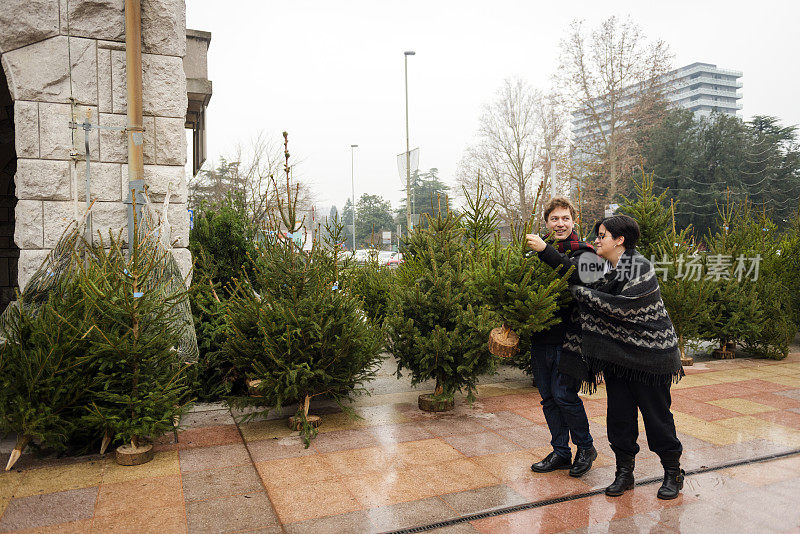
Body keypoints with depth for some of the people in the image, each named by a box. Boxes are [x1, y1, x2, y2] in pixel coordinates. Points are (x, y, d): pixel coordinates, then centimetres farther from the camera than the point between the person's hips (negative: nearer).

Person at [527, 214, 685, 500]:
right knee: (619, 413, 8)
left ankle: (673, 472, 24)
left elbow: (623, 305, -25)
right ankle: (624, 472, 21)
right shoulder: (610, 272, 9)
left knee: (656, 414, 4)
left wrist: (580, 292, -18)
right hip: (618, 354, 7)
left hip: (649, 355, -7)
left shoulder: (640, 267, -17)